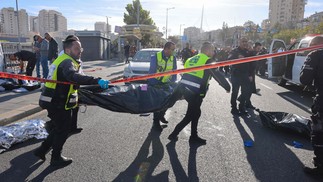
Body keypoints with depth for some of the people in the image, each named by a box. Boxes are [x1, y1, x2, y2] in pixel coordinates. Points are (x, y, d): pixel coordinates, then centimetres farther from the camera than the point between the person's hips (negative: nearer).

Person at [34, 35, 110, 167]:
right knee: (63, 130, 7)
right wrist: (97, 81, -54)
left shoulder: (63, 60, 13)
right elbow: (74, 76, -43)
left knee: (59, 128, 24)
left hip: (54, 101, 10)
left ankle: (42, 150, 36)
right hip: (59, 104, -10)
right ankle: (56, 158, 25)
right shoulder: (67, 62, -21)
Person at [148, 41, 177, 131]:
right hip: (156, 84, -5)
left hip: (167, 83, 5)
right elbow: (151, 72, -14)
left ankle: (161, 116, 37)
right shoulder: (155, 57, -17)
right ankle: (156, 122, 14)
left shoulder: (173, 58, -3)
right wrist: (152, 85, -16)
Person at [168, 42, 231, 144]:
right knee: (190, 116, 6)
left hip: (185, 89, 8)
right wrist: (227, 87, 6)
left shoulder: (191, 59, 17)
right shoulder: (208, 61, -4)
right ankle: (174, 134, 10)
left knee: (196, 113, 20)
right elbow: (218, 75, -7)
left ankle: (194, 137, 28)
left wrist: (181, 92, 22)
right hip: (195, 93, -8)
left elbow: (185, 74, 17)